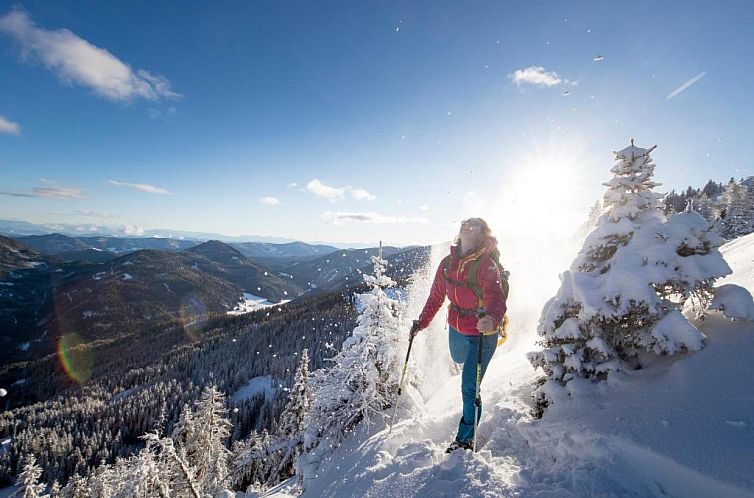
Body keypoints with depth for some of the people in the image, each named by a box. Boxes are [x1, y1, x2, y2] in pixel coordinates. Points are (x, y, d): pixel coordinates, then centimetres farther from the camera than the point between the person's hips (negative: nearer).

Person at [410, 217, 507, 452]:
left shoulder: (486, 265, -20)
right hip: (456, 329, 6)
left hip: (482, 333, -6)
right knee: (459, 360, 32)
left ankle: (465, 438, 18)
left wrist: (492, 319, -54)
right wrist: (422, 322, 5)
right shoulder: (447, 263, -4)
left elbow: (497, 300, -33)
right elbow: (436, 297, 6)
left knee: (469, 388, -5)